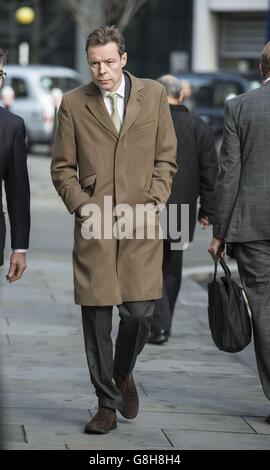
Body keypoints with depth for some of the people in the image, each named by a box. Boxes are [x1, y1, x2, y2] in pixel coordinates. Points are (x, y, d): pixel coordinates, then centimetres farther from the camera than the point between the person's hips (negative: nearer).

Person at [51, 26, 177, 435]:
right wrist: (81, 205, -5)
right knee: (96, 317, 0)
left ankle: (122, 372, 24)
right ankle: (107, 403, 12)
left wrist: (155, 201, -3)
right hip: (94, 224, 0)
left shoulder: (153, 95, 7)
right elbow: (62, 167, 9)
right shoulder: (74, 103, 5)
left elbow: (166, 158, 10)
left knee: (140, 312, -7)